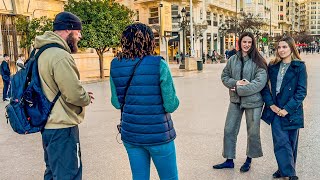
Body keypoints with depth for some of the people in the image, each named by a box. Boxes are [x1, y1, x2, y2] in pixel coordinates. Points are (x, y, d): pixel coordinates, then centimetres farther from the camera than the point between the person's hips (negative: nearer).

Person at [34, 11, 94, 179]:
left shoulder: (44, 53, 9)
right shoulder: (60, 56, -21)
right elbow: (75, 95, -24)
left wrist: (81, 94, 5)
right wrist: (87, 97, -3)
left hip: (48, 125, 10)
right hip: (62, 128, -10)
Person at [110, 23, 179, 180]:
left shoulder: (115, 66, -3)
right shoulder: (159, 65, -14)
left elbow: (116, 103, 3)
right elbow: (171, 105, -14)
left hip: (130, 134, 4)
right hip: (158, 134, -4)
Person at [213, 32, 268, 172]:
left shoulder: (258, 62, -8)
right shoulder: (233, 59, 3)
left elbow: (260, 82, -16)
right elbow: (224, 76, 7)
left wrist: (239, 89, -17)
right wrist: (236, 83, -12)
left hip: (253, 101, -3)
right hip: (235, 100, 4)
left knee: (253, 132, 10)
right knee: (229, 130, 9)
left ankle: (249, 160, 32)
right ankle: (229, 160, 25)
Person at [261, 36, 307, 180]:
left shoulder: (299, 66, -3)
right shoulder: (273, 66, 7)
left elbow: (301, 91, -7)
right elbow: (264, 86, 7)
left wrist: (287, 109, -14)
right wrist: (271, 104, -6)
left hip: (291, 111, -2)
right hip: (276, 110, 2)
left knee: (291, 142, 9)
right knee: (281, 141, -3)